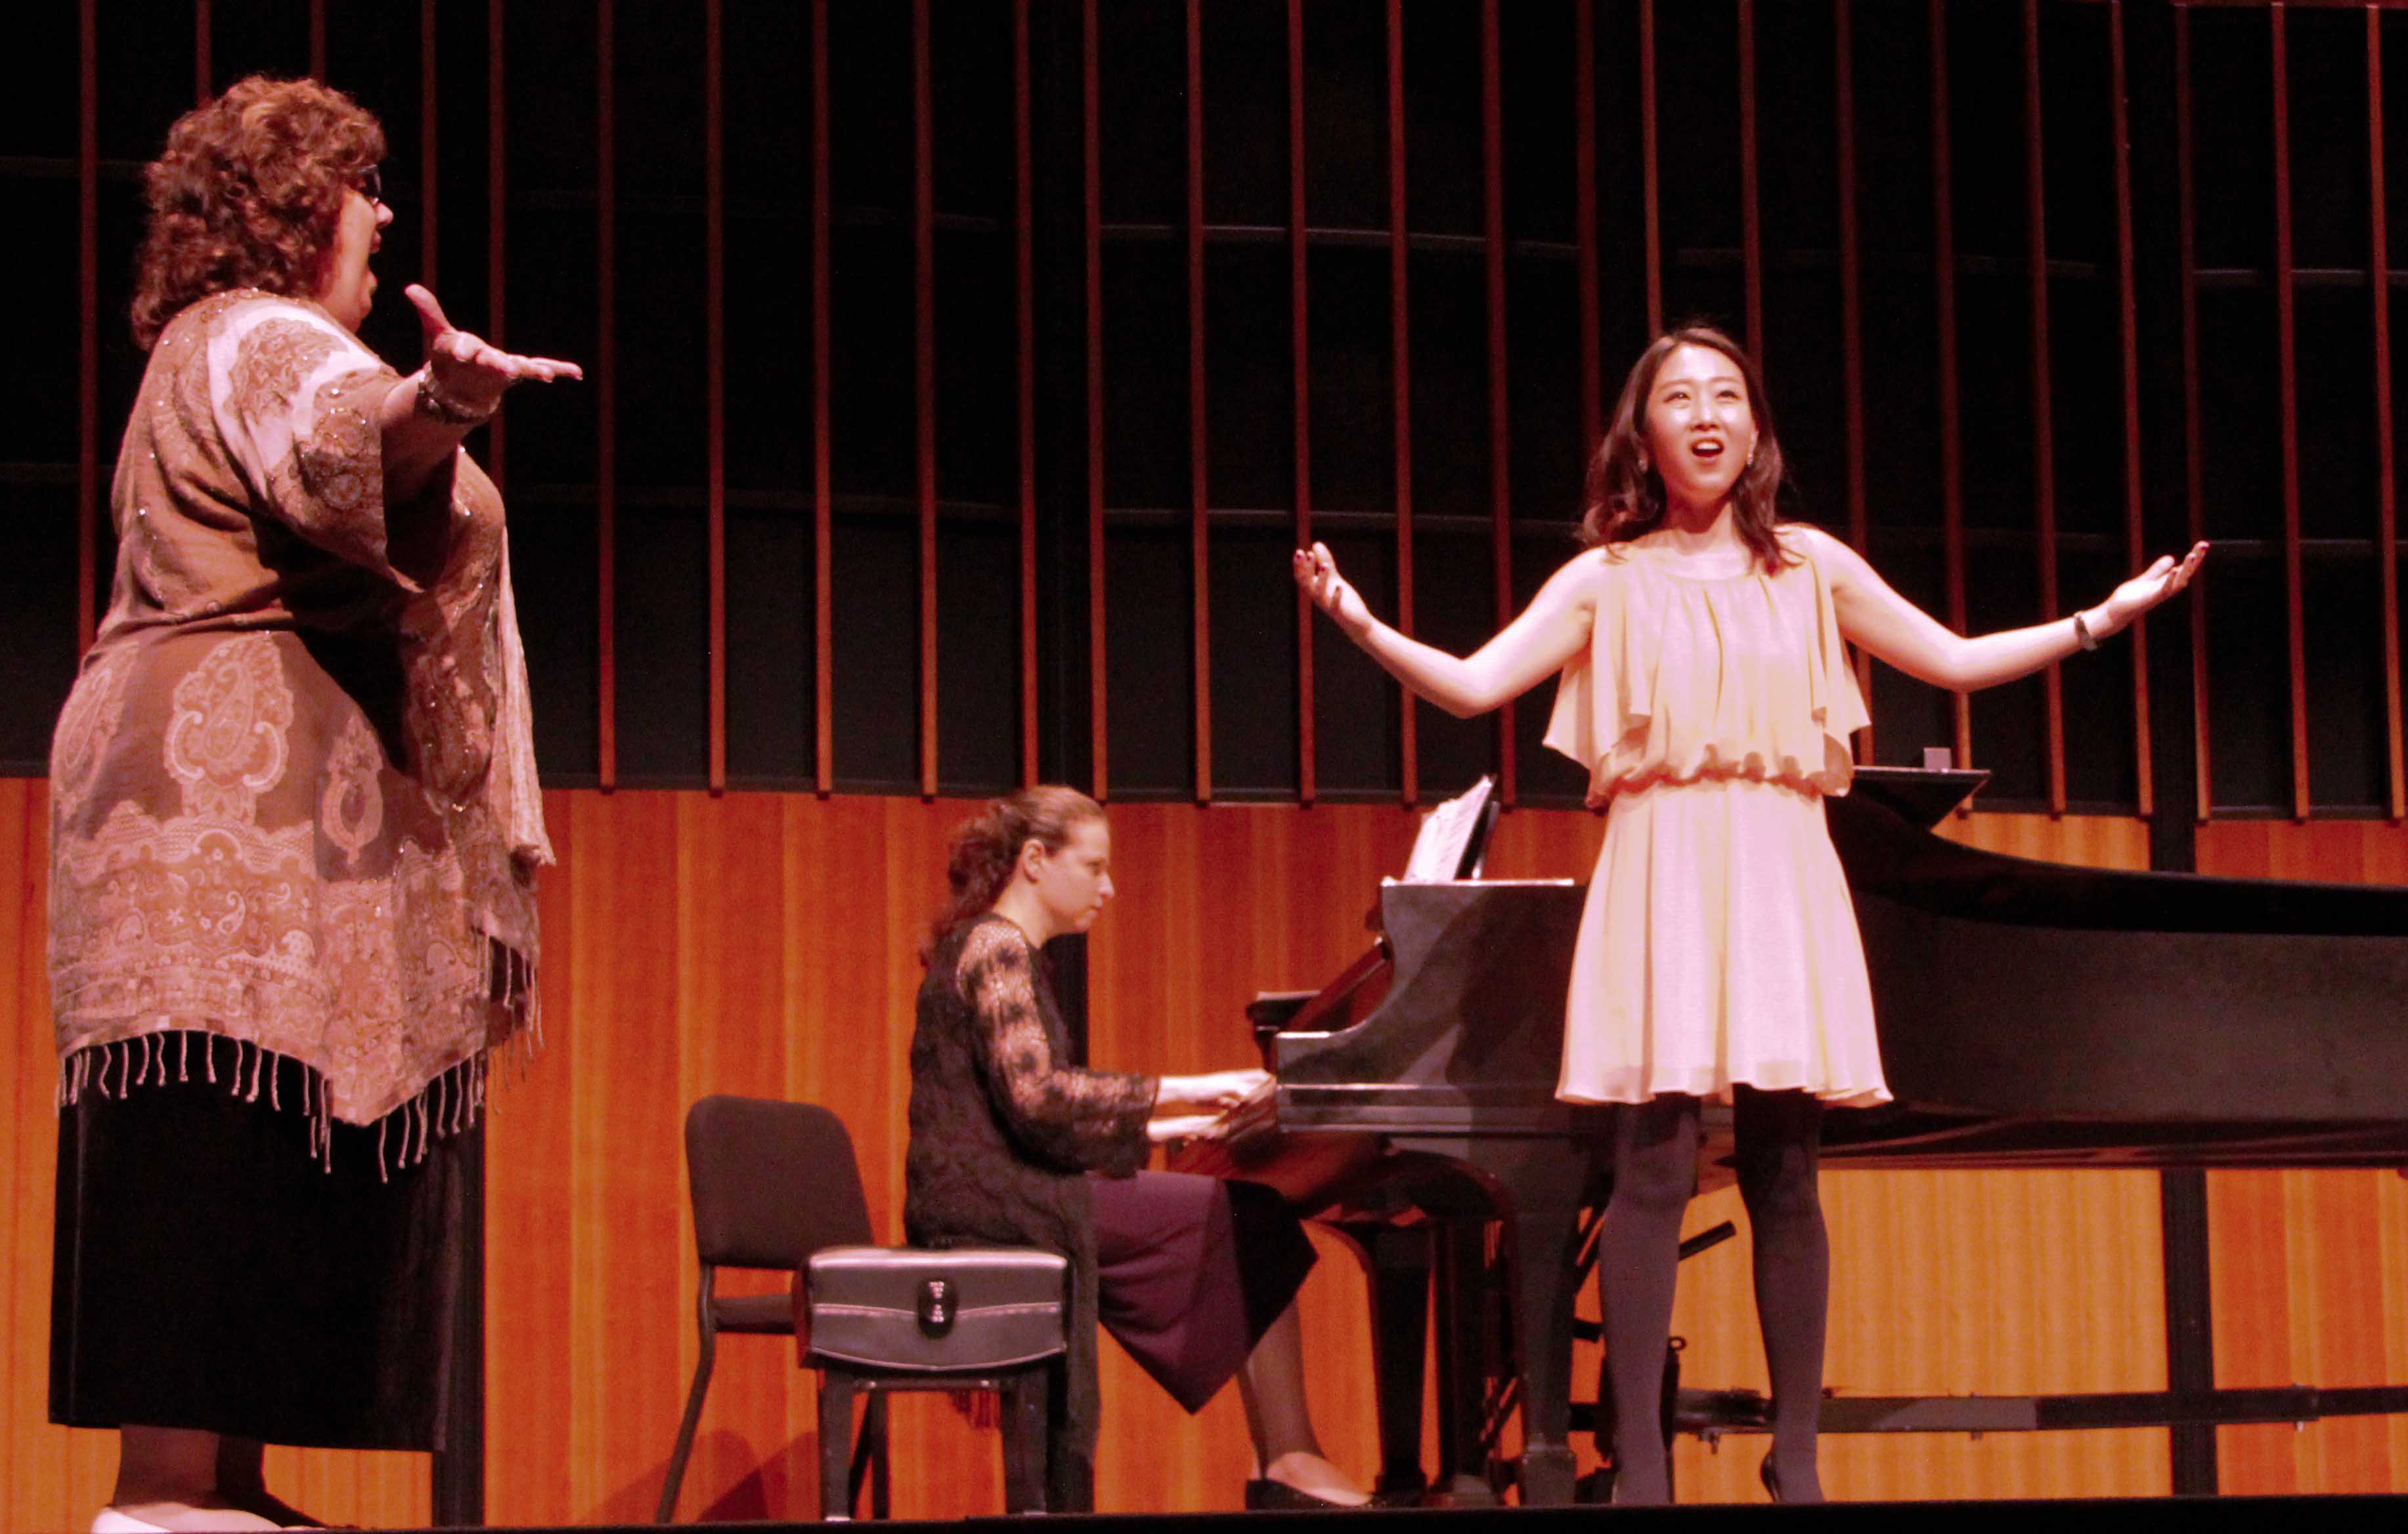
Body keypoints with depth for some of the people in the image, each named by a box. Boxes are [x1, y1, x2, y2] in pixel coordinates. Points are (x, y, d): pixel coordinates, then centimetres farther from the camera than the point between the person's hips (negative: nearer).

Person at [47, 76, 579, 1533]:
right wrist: (444, 403, -49)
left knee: (249, 1159, 4)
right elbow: (352, 441, -29)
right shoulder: (258, 337, -5)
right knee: (239, 1138, -17)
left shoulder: (212, 353, 29)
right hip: (247, 799, -11)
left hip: (209, 802, 11)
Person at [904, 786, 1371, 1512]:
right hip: (999, 1207, -10)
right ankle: (1289, 1462, -7)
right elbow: (1035, 1095, -24)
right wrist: (1177, 1091, -21)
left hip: (1005, 1198, 10)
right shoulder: (995, 949, -10)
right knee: (1258, 1218, -11)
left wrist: (1174, 1124, 14)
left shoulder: (1003, 950, 21)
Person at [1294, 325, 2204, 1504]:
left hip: (1782, 878, 2)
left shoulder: (1809, 566, 14)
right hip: (1664, 879, -2)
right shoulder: (1608, 580, 8)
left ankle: (1797, 1461, 6)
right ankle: (1639, 1466, -8)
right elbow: (1473, 684, -1)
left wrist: (2105, 617, 12)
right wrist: (1362, 625, -15)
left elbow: (1955, 661, 17)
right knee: (1653, 1167, -10)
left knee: (1785, 1175, 0)